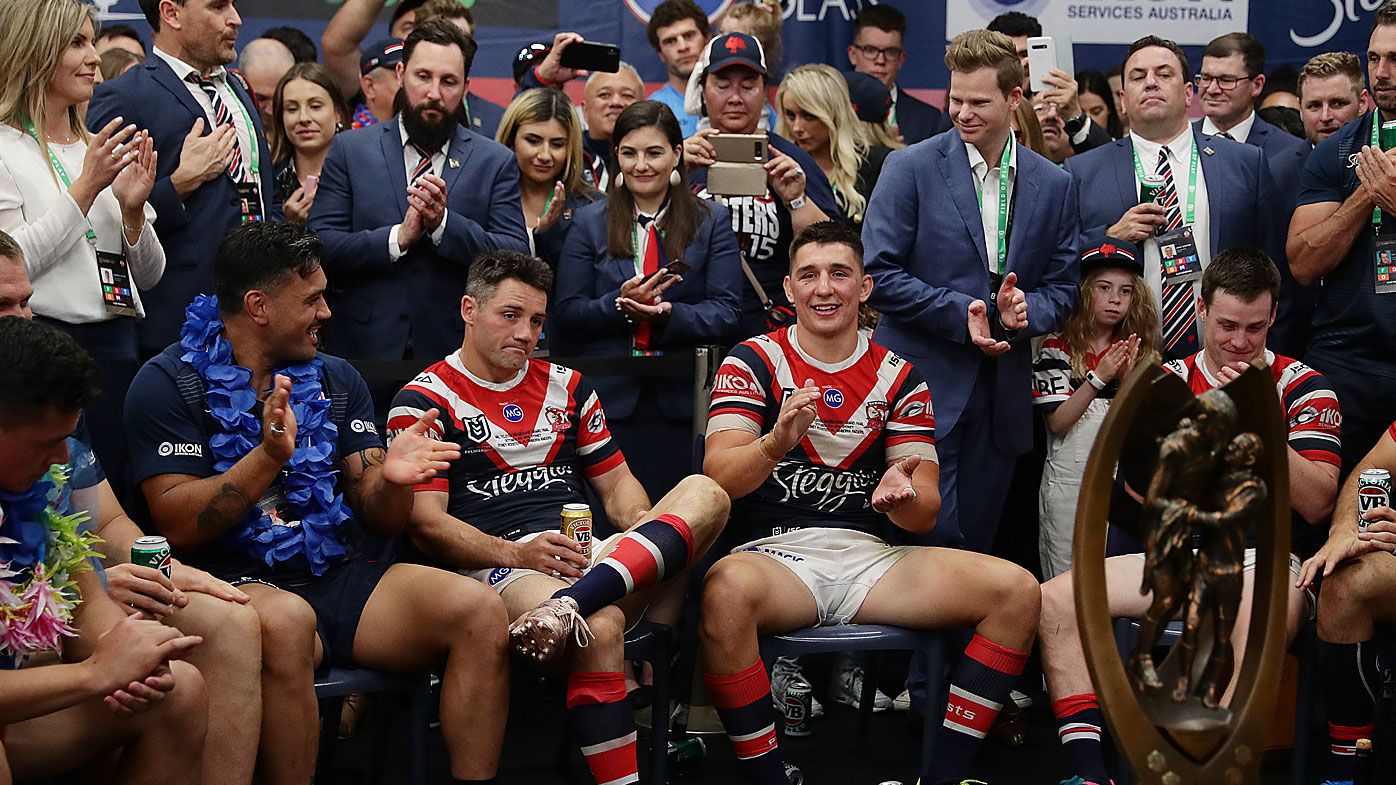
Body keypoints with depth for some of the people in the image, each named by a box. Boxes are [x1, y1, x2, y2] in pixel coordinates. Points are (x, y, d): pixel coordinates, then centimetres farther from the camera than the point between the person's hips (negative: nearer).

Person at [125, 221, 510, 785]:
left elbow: (382, 522, 12)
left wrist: (392, 479, -12)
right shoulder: (172, 382, 1)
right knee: (284, 621, -39)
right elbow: (177, 525, -9)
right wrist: (268, 458, -21)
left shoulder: (336, 380, 16)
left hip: (338, 576, 5)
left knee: (478, 612, -20)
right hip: (237, 584, -5)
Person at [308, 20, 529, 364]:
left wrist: (444, 223, -16)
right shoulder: (350, 151, 5)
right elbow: (319, 246, -4)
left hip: (455, 349, 0)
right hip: (363, 345, 0)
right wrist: (398, 238, -16)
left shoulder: (496, 162, 5)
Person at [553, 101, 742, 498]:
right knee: (608, 520, -3)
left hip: (682, 404, 0)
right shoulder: (590, 223, 10)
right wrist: (619, 304, -15)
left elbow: (727, 313, -1)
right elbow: (567, 315, 3)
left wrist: (667, 314, -19)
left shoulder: (712, 222, 8)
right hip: (608, 402, 1)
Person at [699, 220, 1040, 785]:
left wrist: (900, 496, -18)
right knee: (726, 589, -40)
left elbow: (925, 514, 7)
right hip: (773, 551, -3)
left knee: (1016, 590, -17)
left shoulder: (899, 378, 13)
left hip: (872, 557, 4)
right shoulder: (755, 361, 6)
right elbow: (719, 476, -9)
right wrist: (776, 445, -31)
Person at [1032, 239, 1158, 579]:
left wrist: (1129, 378, -16)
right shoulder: (1056, 348, -3)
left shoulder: (1139, 350, 7)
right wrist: (1099, 378, -20)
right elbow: (1057, 423, -11)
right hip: (1069, 482, -3)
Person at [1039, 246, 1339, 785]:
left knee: (1258, 633, -40)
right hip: (1176, 554, 4)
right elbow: (1138, 488, 7)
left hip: (1263, 556, -4)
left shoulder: (1302, 386, 7)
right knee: (1056, 600, -19)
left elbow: (1317, 505, -3)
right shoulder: (1169, 381, 16)